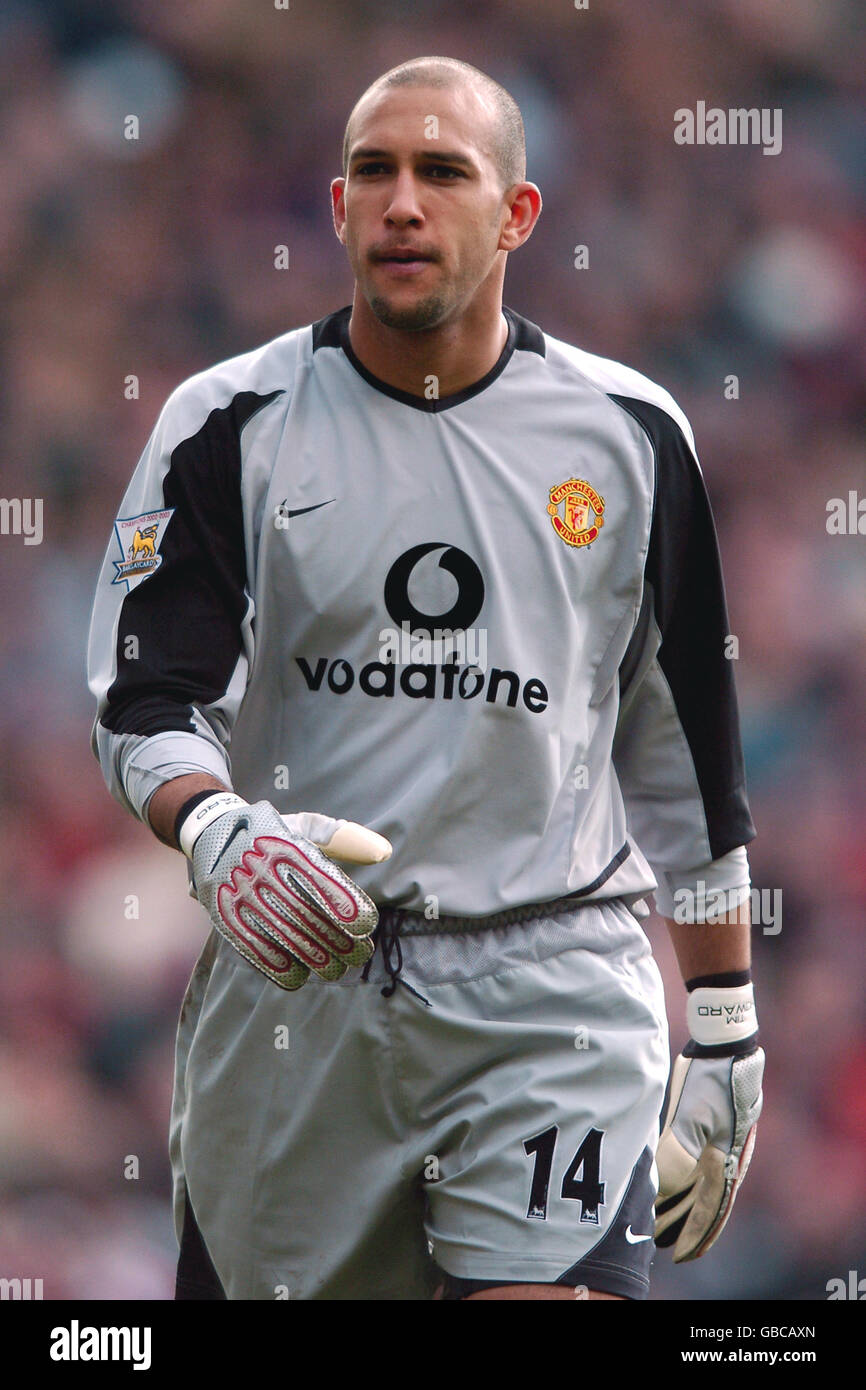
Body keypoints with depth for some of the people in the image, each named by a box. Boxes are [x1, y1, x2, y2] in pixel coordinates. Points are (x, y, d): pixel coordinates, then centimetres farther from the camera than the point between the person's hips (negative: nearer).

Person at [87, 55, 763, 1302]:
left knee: (554, 1291, -21)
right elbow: (145, 700, -1)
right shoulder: (234, 425, 2)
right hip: (293, 982, 1)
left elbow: (685, 749, 13)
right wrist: (219, 830, -24)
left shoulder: (629, 435, 6)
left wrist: (725, 1034, 13)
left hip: (552, 989, -1)